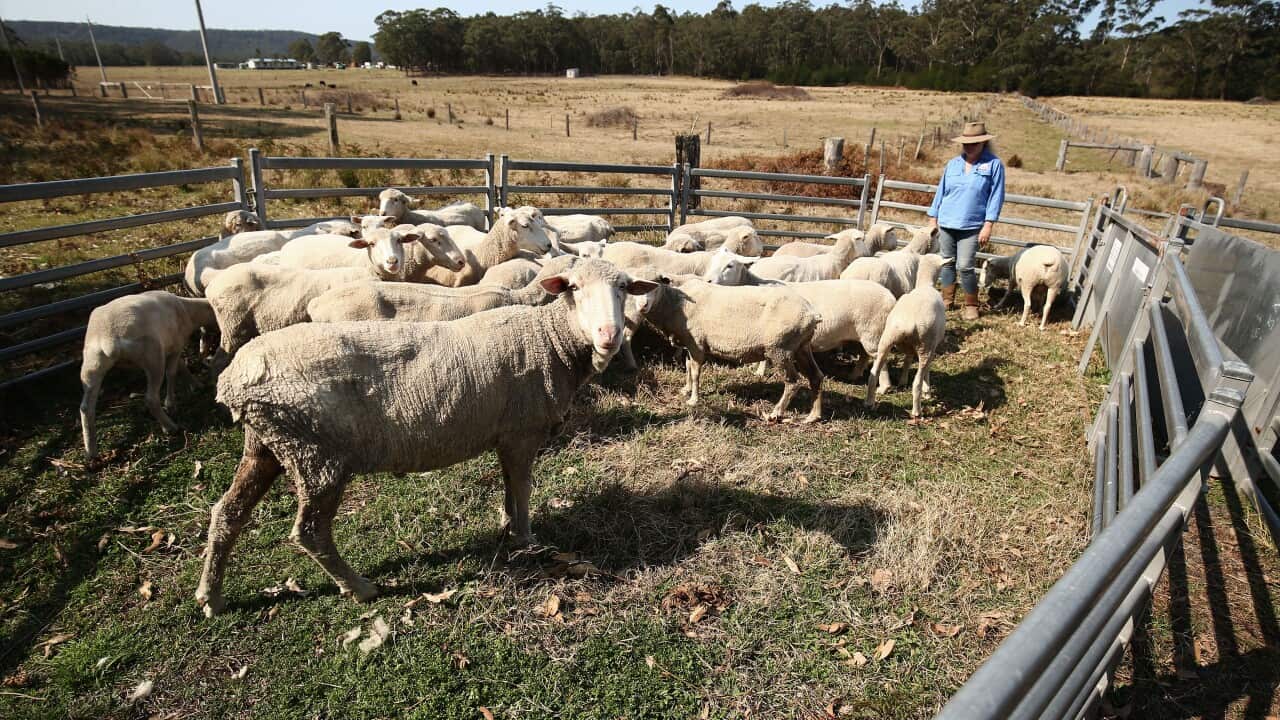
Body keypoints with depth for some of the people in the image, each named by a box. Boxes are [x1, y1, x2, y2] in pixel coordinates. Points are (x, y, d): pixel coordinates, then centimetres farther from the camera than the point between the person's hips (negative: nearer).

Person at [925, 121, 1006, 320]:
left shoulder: (994, 164, -1)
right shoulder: (953, 164, 9)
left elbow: (996, 196, -4)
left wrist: (988, 226, -10)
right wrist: (932, 220, 11)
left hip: (972, 226, -4)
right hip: (946, 223, 4)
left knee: (964, 266, -10)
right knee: (947, 263, 10)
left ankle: (971, 305, 6)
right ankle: (947, 300, 23)